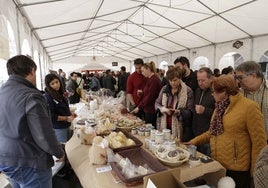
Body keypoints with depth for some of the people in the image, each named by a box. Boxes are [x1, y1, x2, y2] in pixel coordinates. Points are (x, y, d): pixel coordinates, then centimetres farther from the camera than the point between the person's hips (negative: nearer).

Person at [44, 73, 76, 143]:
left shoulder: (59, 93, 6)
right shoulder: (48, 97, -18)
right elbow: (51, 116, -21)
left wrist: (70, 113, 4)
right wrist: (66, 118, -21)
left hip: (66, 125, 8)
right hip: (58, 128, -8)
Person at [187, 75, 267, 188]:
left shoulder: (249, 106, -17)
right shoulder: (220, 107, 8)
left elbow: (259, 142, -15)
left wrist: (255, 170, -10)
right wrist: (196, 141, 5)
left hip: (236, 169, -7)